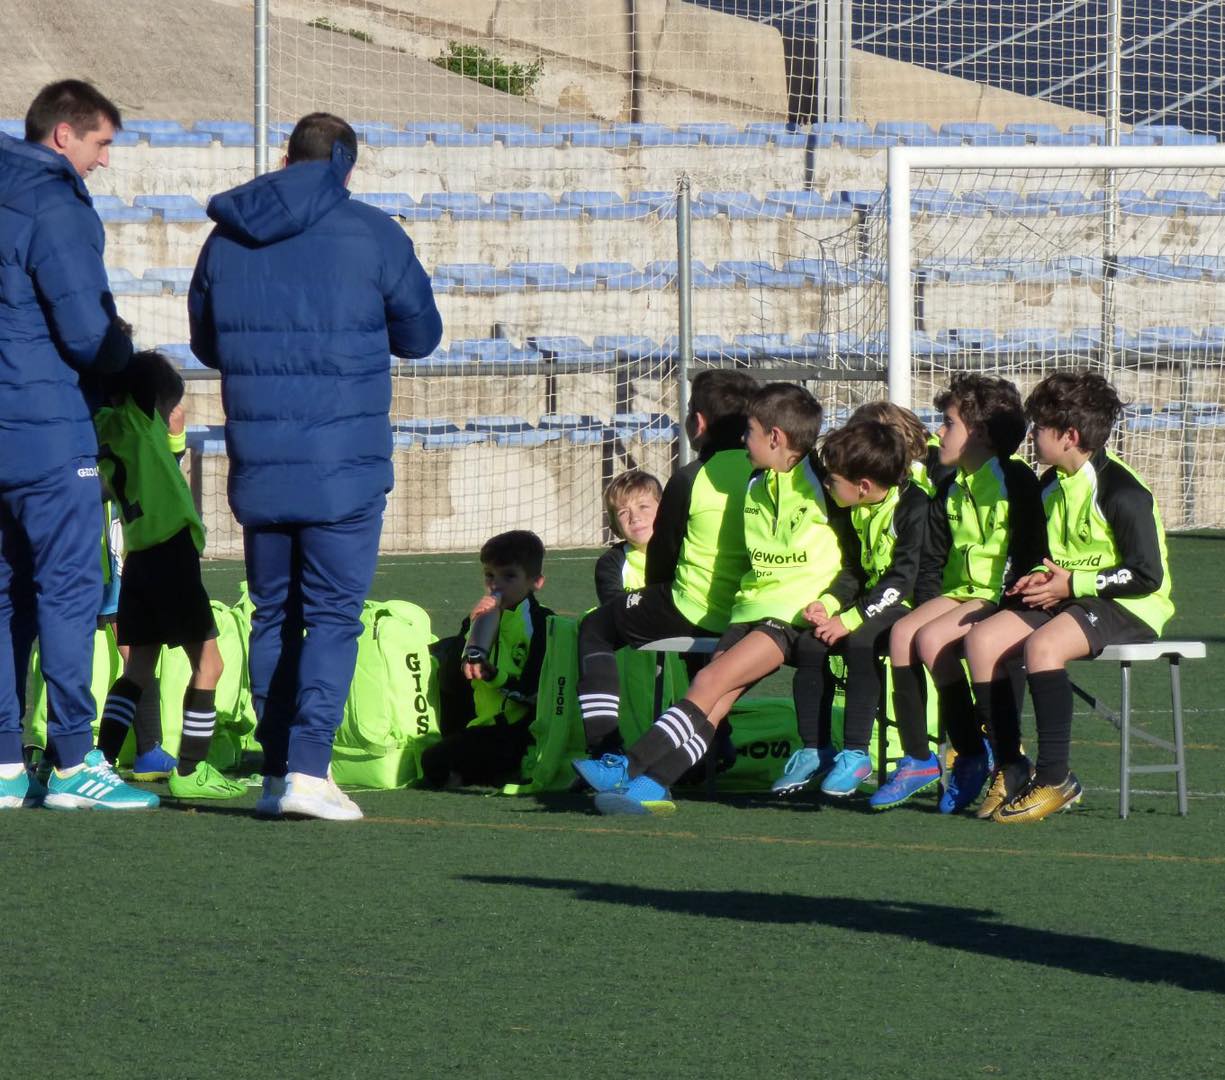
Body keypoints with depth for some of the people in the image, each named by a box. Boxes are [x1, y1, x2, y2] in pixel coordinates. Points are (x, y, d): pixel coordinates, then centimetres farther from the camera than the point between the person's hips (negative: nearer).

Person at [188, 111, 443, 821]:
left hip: (257, 462, 4)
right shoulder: (371, 234, -4)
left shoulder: (227, 238, 6)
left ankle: (277, 773, 12)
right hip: (344, 463, -4)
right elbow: (421, 335, 7)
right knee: (334, 615, -2)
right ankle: (308, 769, -13)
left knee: (274, 614, 12)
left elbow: (206, 343, 17)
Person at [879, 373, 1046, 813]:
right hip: (959, 592, 7)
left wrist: (1004, 605, -21)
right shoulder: (950, 489, 17)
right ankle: (916, 759, -18)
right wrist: (928, 606, 2)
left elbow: (1030, 554, -12)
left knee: (931, 639, -28)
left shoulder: (1015, 480, -8)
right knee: (902, 632, -19)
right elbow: (932, 562, 19)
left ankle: (973, 756, -17)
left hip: (1003, 596, -7)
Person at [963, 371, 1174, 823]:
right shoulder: (1052, 486, 11)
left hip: (1128, 608, -9)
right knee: (982, 639, -11)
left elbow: (1147, 575, -20)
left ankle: (1055, 778, -28)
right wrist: (1039, 579, 2)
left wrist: (1072, 583, -18)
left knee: (1042, 645, -35)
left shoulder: (1121, 492, -17)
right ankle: (1008, 768, -8)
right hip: (1068, 597, 9)